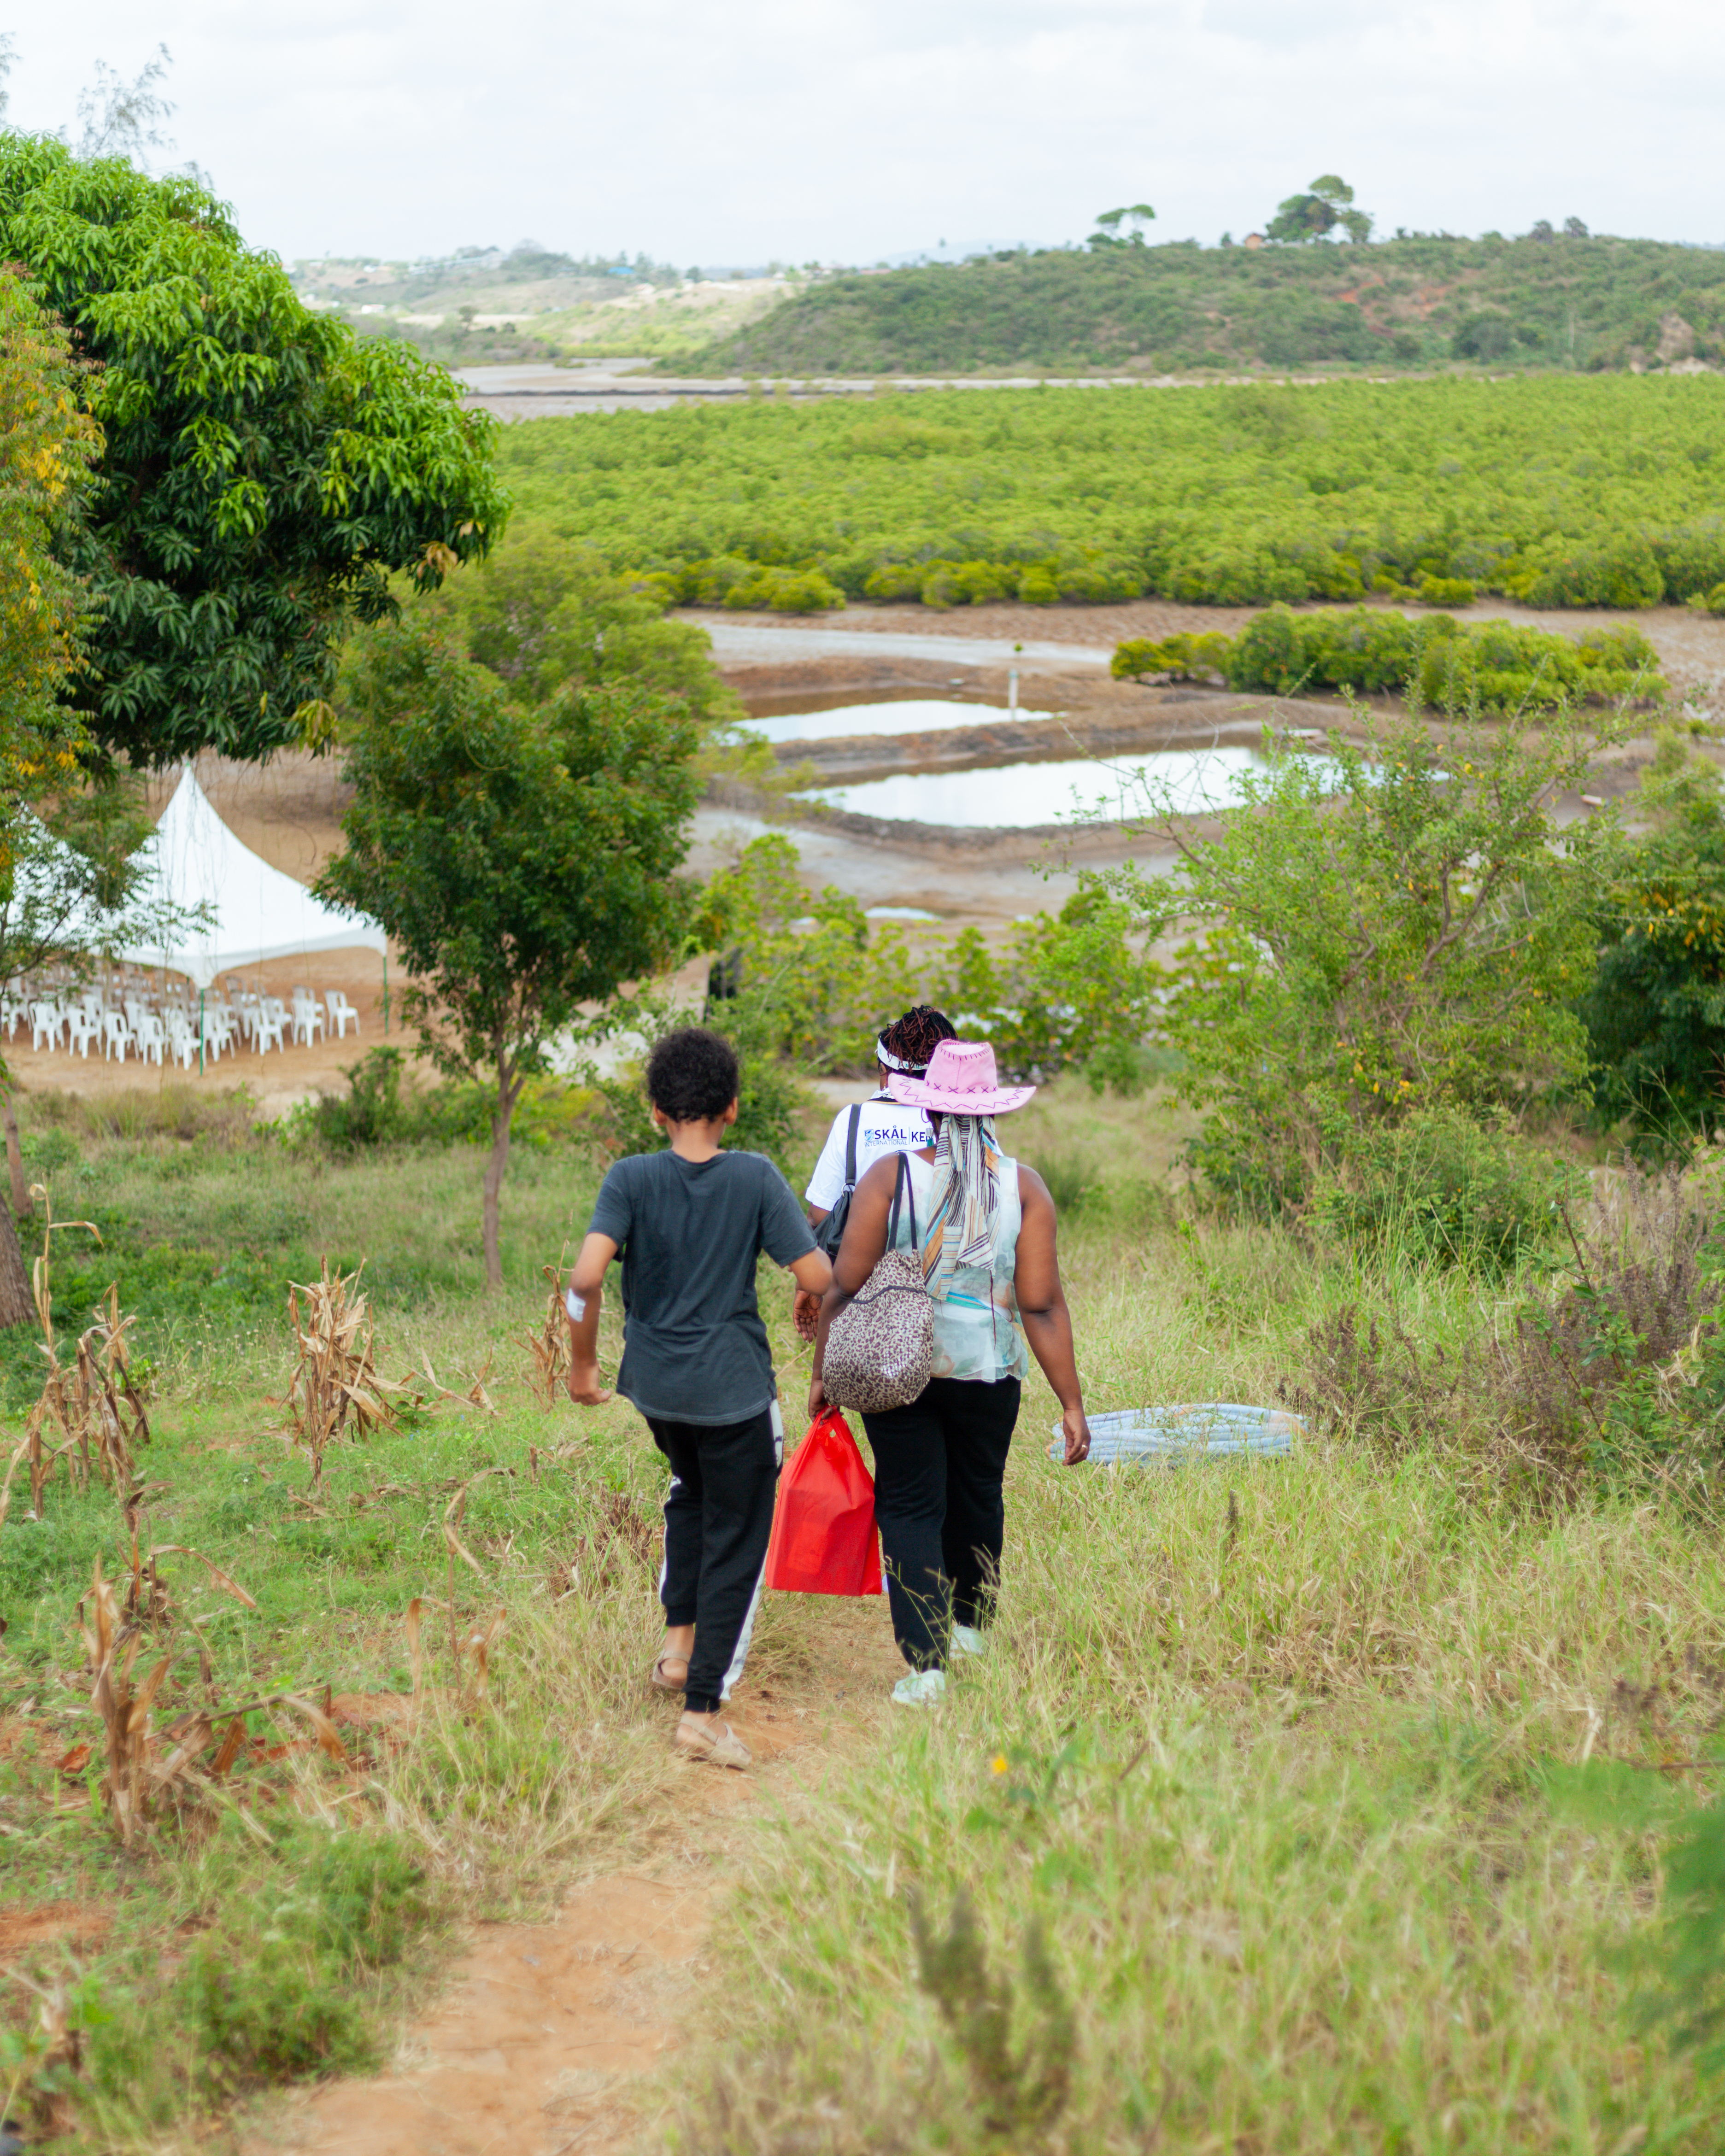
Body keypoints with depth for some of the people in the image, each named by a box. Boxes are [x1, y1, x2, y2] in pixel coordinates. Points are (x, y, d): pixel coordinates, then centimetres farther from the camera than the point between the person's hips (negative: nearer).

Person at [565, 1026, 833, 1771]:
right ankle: (704, 1706, 3)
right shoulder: (756, 1177, -8)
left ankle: (679, 1641, 26)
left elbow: (585, 1277, -19)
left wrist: (582, 1362, -5)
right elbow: (818, 1278, -12)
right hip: (735, 1387, -3)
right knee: (736, 1542, 6)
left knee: (691, 1491, 32)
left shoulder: (631, 1179, -7)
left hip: (655, 1384, 3)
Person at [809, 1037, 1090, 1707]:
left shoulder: (889, 1177, -7)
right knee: (978, 1499, 22)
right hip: (989, 1374, 2)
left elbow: (844, 1287, -8)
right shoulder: (1024, 1187, -5)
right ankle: (969, 1626, 41)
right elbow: (1042, 1305, -7)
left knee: (910, 1509, 4)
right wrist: (1071, 1403, -3)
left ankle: (926, 1664, -3)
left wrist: (824, 1372, 4)